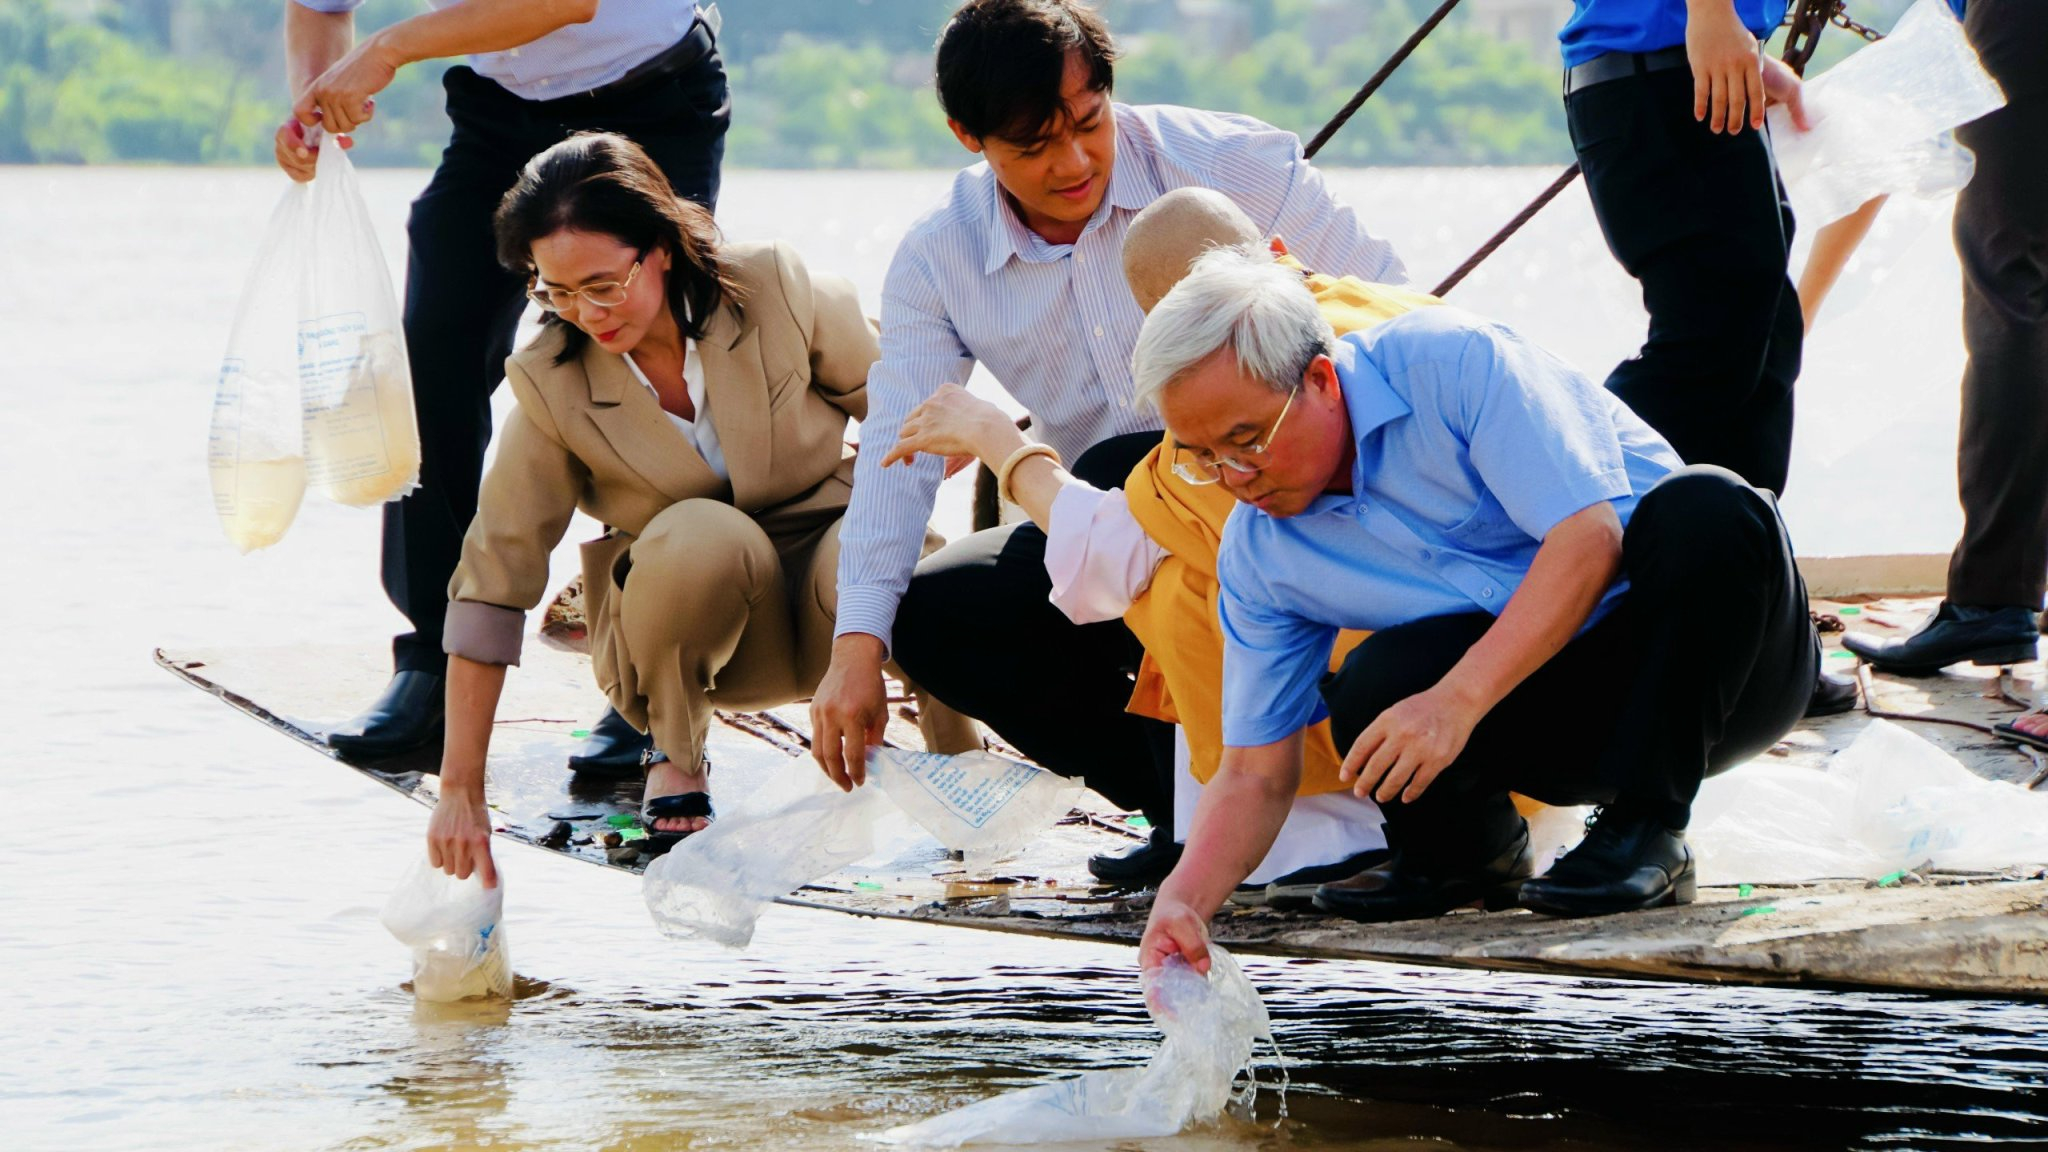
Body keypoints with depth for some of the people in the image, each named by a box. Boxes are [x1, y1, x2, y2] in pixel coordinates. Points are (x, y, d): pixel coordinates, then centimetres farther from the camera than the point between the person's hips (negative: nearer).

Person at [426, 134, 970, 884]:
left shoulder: (773, 290, -14)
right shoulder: (551, 384, -13)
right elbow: (493, 578, -11)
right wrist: (461, 793, -15)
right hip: (688, 617, 0)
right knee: (701, 537, -35)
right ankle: (675, 750, -4)